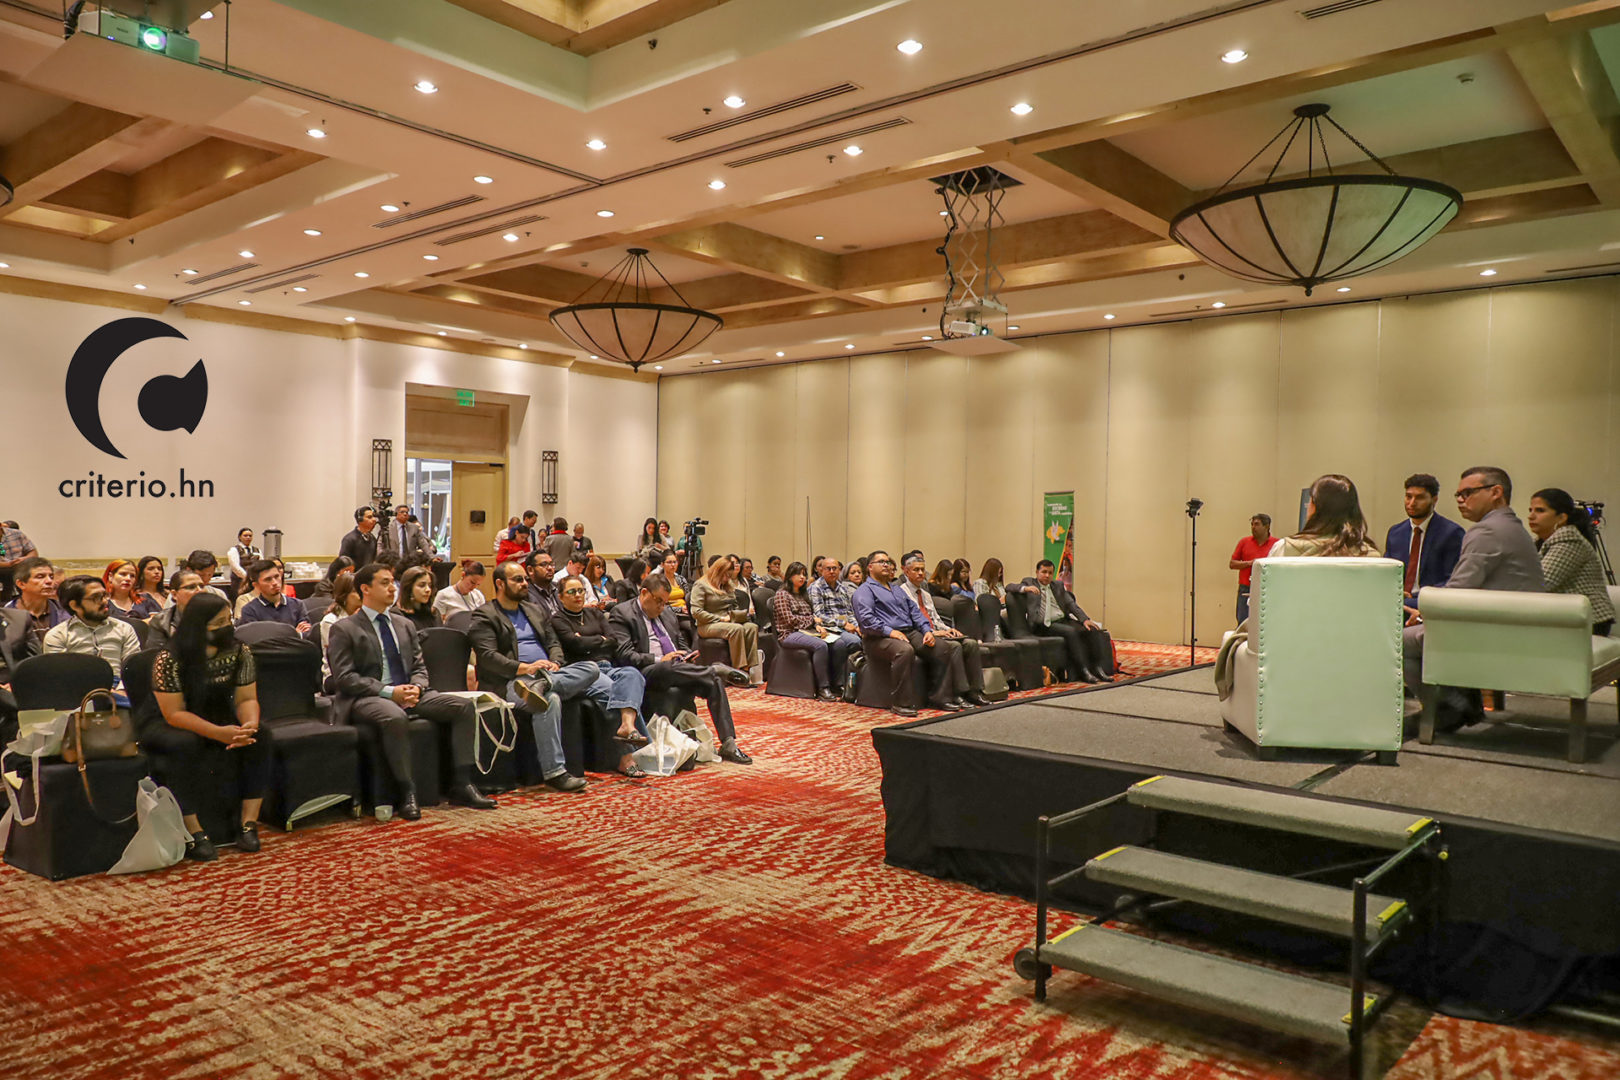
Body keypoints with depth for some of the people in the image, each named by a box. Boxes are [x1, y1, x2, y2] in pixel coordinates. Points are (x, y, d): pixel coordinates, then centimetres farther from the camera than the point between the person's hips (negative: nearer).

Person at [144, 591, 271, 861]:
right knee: (184, 745, -37)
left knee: (258, 737, -22)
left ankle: (249, 824, -20)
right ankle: (194, 835, -30)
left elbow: (247, 699, -5)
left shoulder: (238, 652, -7)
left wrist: (250, 724, -29)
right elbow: (173, 714, -23)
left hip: (217, 719, 4)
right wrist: (219, 733, -36)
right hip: (164, 724, -4)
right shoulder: (169, 659, -22)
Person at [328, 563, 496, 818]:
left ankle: (461, 785, -11)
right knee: (394, 717, -40)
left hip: (409, 694, 6)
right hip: (366, 699, -6)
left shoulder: (405, 625, 20)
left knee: (464, 706, -13)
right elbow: (344, 677, -8)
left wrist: (416, 687, -6)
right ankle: (406, 792, -27)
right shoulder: (344, 629, 1)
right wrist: (389, 691, -17)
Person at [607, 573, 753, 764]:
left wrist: (688, 655, 6)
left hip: (678, 669, 6)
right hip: (646, 674, -6)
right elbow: (624, 655, -9)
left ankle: (728, 744, -21)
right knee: (668, 667, -41)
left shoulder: (667, 613, 23)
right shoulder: (621, 613, 1)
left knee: (715, 681, -20)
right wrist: (659, 660, -19)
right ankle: (716, 669, -25)